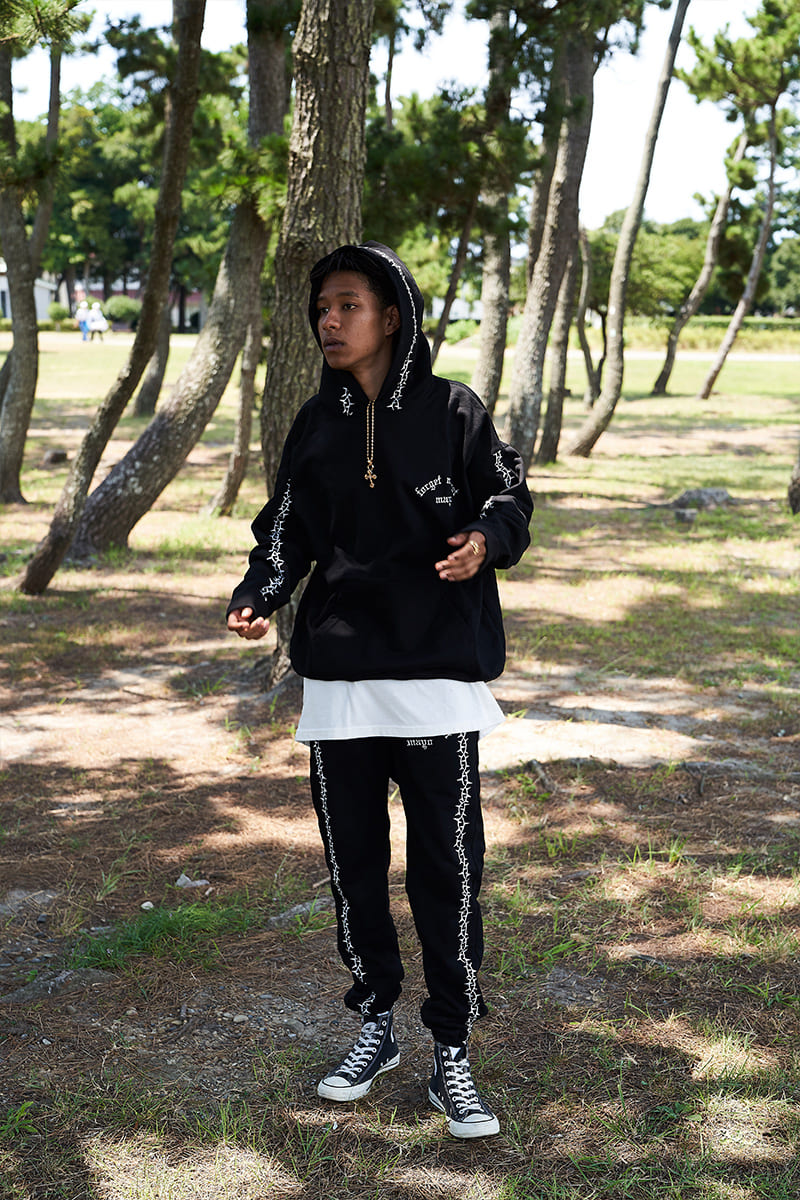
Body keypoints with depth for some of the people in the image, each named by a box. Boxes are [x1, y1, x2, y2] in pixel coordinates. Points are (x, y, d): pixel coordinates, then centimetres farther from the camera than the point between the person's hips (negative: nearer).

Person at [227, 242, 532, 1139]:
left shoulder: (449, 409, -4)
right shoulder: (317, 423, 8)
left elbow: (508, 494, 1)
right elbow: (288, 527, 9)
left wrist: (485, 540, -22)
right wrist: (258, 595, -9)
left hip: (438, 670, -4)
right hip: (339, 672, 4)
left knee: (447, 864, -1)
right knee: (351, 857, 11)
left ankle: (451, 1055, 12)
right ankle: (375, 1024, 30)